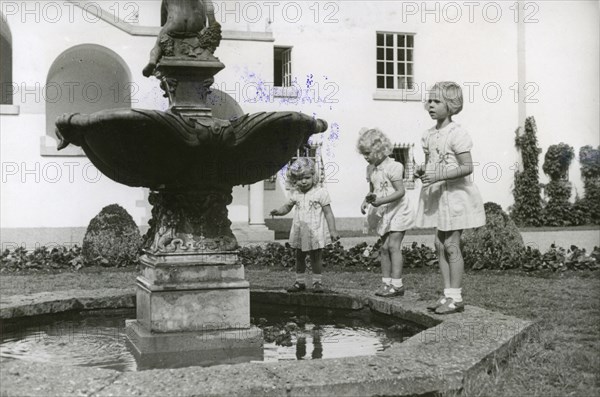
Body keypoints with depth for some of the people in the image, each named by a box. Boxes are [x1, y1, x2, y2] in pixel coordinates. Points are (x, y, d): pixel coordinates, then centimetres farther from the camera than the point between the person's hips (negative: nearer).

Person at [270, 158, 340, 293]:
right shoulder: (296, 194, 4)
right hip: (299, 234, 5)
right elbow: (288, 207, 14)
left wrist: (333, 230, -10)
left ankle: (317, 282, 16)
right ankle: (300, 282, 24)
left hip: (315, 233, -5)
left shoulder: (320, 193, -9)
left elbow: (328, 213, -7)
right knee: (299, 258, 13)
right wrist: (278, 211, -9)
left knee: (316, 258, 3)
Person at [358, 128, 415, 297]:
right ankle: (386, 282, 12)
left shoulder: (393, 167, -17)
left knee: (393, 245, -12)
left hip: (398, 210, -8)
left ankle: (397, 284, -10)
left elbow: (401, 191, -20)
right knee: (384, 247, 7)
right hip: (383, 213, 8)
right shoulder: (370, 169, 7)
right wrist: (367, 200, -4)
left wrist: (381, 201, -29)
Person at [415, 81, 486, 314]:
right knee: (440, 245, 9)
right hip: (435, 195, 8)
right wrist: (421, 171, -1)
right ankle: (448, 294, 18)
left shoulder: (456, 134, -13)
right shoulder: (428, 135, 11)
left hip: (454, 193, -8)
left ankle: (456, 298, 4)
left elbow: (467, 167, -17)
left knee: (451, 246, -5)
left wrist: (439, 176, -26)